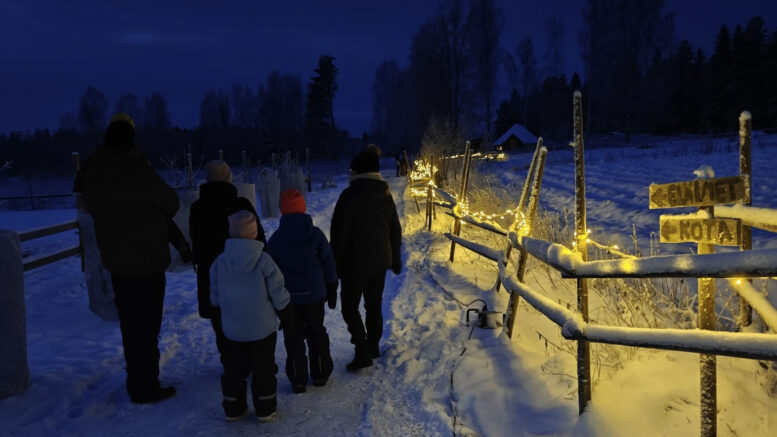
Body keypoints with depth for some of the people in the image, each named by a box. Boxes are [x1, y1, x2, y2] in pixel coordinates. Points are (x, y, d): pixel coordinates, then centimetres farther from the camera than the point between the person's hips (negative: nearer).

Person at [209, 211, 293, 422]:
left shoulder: (219, 262, -6)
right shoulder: (263, 261, -16)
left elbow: (215, 297, 5)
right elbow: (279, 295, -10)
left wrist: (218, 321, 20)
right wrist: (287, 317, 5)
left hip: (232, 330, 3)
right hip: (263, 328, -2)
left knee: (234, 368, 16)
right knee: (263, 367, 11)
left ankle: (233, 408, 27)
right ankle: (266, 409, 19)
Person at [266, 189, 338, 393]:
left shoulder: (276, 238, -8)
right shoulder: (315, 234, -7)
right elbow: (328, 264, -2)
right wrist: (332, 290, 9)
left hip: (288, 297, -1)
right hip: (314, 295, 1)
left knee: (293, 338, 9)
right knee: (317, 333, 17)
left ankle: (298, 380, 15)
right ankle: (320, 374, 26)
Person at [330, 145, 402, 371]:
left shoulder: (350, 195, -18)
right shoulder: (386, 195, 3)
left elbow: (339, 232, -17)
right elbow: (395, 231, 11)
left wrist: (335, 263, -8)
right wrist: (395, 259, 22)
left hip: (355, 264, -6)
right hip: (380, 262, 6)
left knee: (349, 307, 5)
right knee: (374, 305, 19)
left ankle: (363, 352, -1)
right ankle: (373, 347, 30)